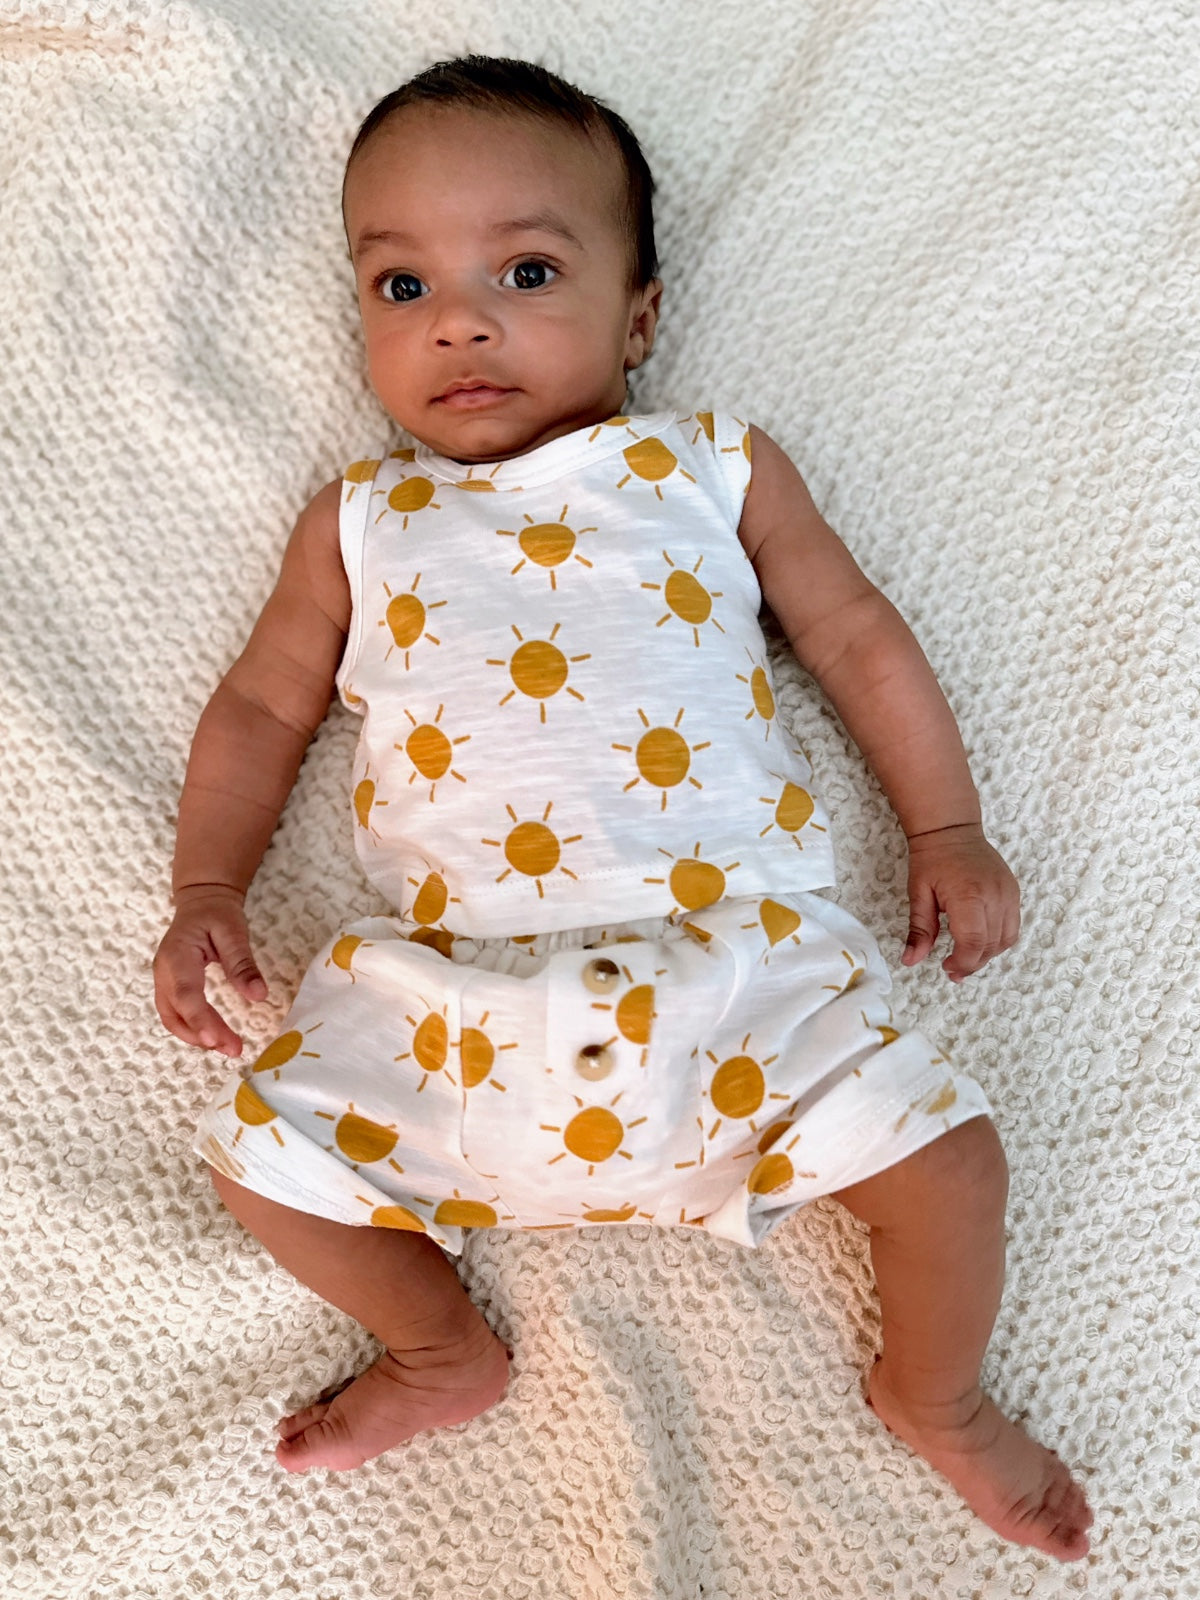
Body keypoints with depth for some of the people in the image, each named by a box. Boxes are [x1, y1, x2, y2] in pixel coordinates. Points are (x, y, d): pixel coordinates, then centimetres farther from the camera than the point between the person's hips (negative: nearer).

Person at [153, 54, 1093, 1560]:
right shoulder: (359, 525, 15)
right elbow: (261, 708, 19)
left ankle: (935, 1398, 22)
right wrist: (206, 890, 8)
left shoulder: (714, 470, 13)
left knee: (945, 1155, -12)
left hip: (735, 948, -1)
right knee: (261, 1145, -7)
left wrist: (947, 829, 9)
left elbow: (858, 638, 14)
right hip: (454, 992, 2)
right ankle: (443, 1355, 23)